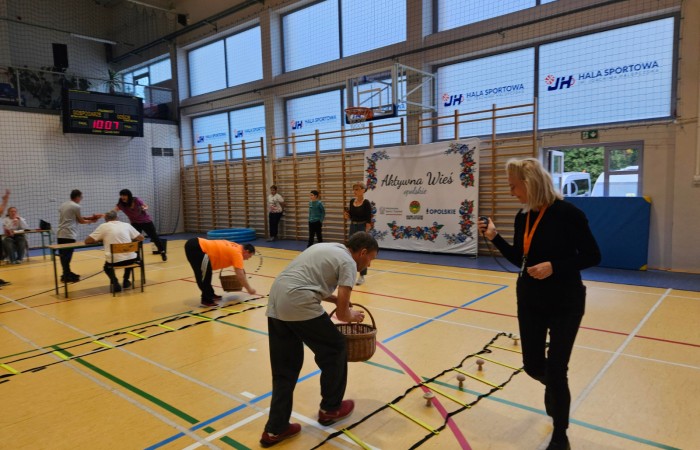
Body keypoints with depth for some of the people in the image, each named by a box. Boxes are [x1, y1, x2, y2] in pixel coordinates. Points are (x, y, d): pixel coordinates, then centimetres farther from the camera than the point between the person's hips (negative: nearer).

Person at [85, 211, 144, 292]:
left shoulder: (103, 226, 5)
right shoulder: (126, 225, 10)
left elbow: (87, 241, 7)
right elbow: (141, 238, 16)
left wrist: (101, 240, 21)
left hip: (113, 261, -1)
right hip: (130, 259, 1)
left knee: (107, 267, 34)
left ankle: (115, 283, 9)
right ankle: (126, 281, 30)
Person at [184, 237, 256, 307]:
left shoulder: (235, 247, 19)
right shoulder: (237, 253, -7)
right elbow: (240, 275, -9)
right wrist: (249, 289, 1)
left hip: (195, 244, 10)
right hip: (196, 247, -10)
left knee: (207, 272, 20)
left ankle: (210, 294, 29)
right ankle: (206, 300, 0)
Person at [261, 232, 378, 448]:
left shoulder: (328, 248, 23)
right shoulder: (348, 262, -2)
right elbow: (342, 314, -6)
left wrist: (336, 298, 31)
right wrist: (353, 316, 16)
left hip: (275, 302, 9)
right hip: (298, 306, -8)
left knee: (284, 369, 17)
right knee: (335, 350, 14)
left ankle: (275, 429, 23)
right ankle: (330, 409, 29)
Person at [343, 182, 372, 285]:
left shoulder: (366, 203, -11)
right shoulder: (352, 201, 7)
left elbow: (369, 221, -13)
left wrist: (366, 233, -18)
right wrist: (347, 216, -7)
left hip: (362, 228, -6)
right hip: (352, 228, 6)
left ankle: (362, 276, 10)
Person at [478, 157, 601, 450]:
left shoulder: (567, 213, -18)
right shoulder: (522, 217, 0)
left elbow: (592, 256, -14)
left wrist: (554, 266, -25)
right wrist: (494, 237, -3)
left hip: (565, 303, -5)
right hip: (530, 301, 6)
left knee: (556, 370, 1)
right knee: (533, 365, 12)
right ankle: (555, 388, 50)